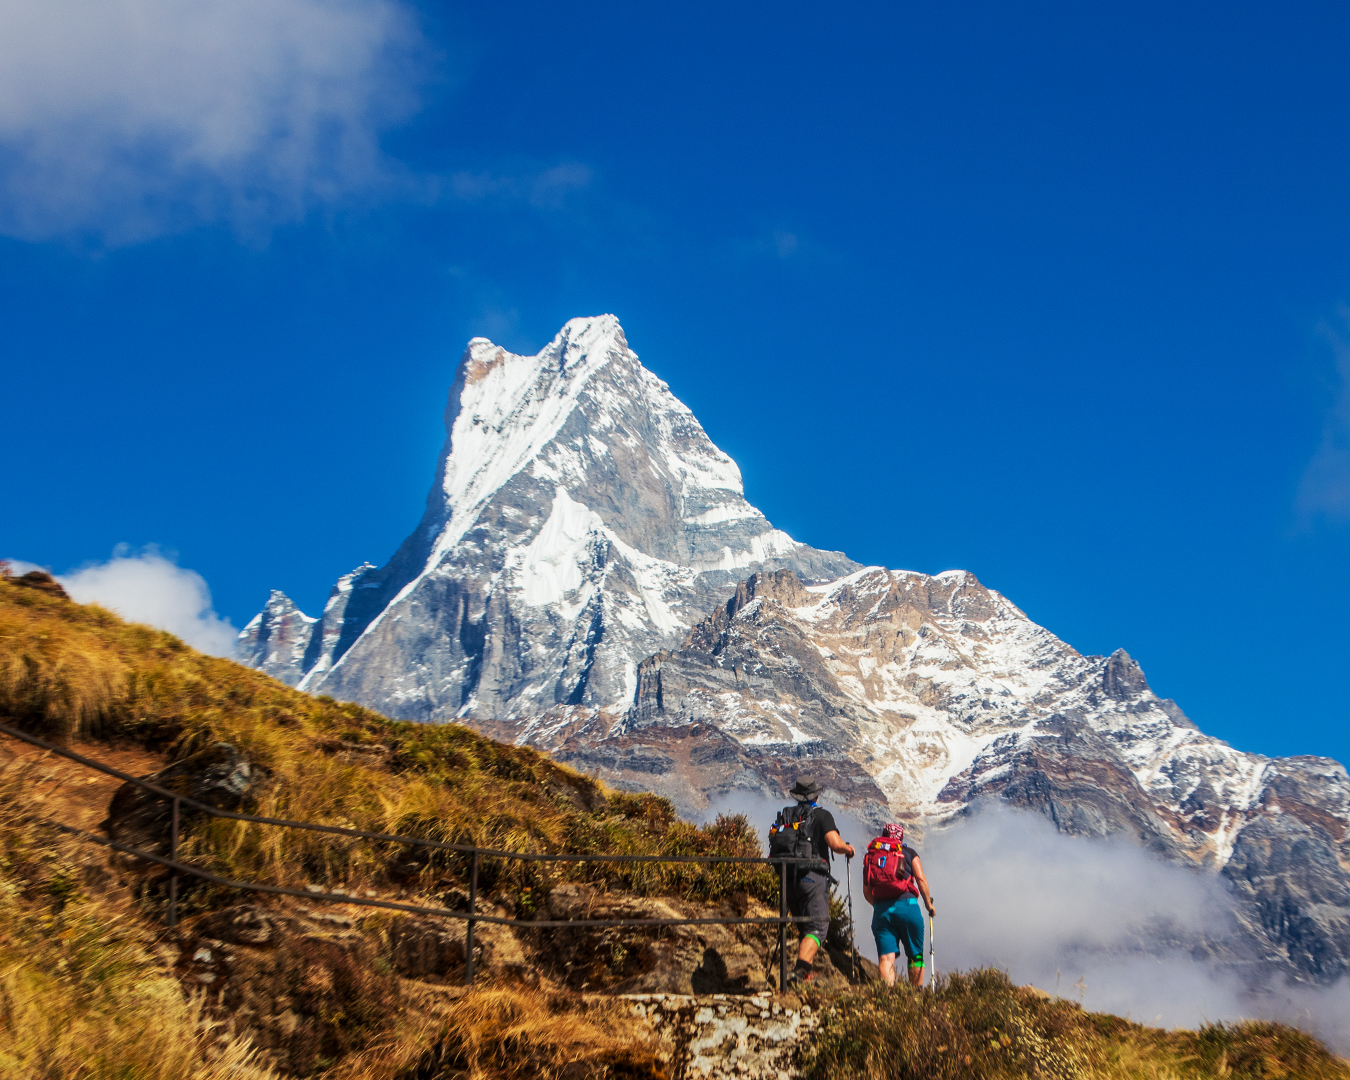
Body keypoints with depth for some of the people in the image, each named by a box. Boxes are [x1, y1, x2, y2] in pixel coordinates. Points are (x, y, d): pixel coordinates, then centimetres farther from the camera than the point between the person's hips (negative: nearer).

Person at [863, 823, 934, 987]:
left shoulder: (871, 856, 18)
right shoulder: (909, 852, 12)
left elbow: (866, 892, 14)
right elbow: (921, 879, 1)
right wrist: (929, 904, 12)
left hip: (881, 910, 2)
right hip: (907, 905, -2)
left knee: (886, 957, -3)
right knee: (915, 955, 10)